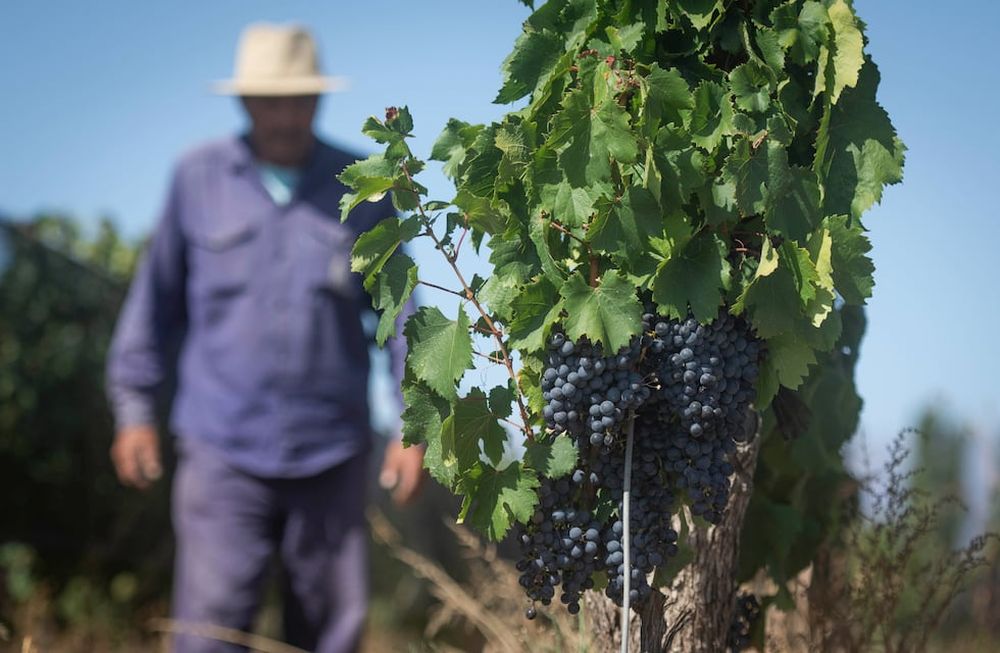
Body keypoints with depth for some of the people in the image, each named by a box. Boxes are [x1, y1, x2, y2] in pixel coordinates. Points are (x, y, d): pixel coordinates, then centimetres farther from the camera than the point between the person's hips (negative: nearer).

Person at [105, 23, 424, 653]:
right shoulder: (198, 178, 2)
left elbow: (398, 307, 6)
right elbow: (158, 295, 9)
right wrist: (135, 408, 7)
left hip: (332, 451, 1)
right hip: (223, 444, -1)